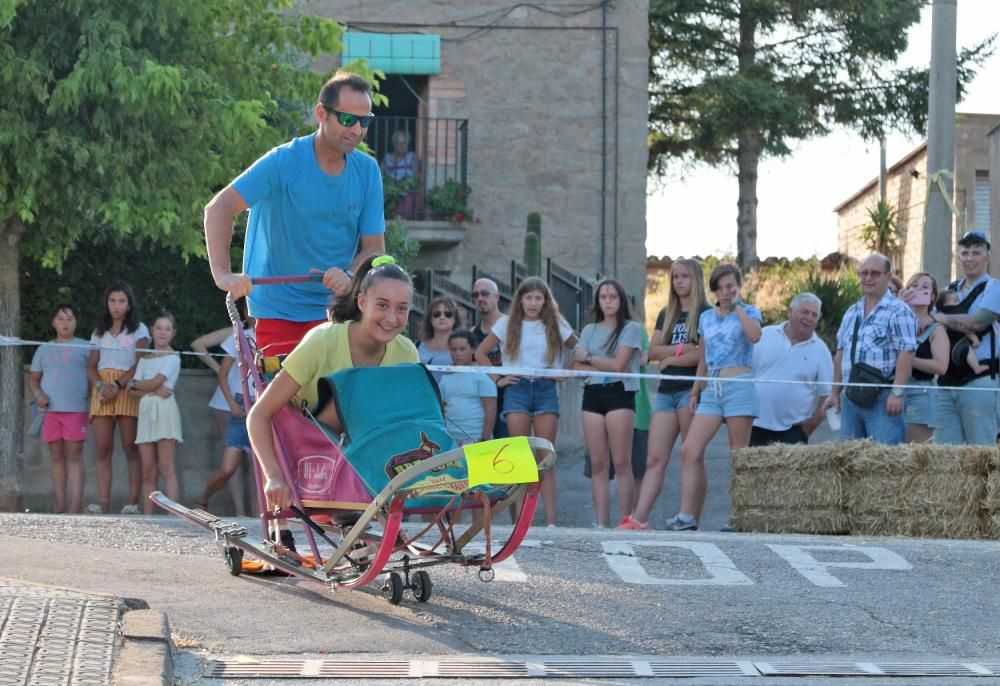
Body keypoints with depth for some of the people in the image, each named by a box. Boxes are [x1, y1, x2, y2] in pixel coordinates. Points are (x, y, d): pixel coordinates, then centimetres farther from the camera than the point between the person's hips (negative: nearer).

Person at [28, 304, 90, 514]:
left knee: (74, 456, -6)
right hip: (50, 409, 4)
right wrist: (38, 394, -1)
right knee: (56, 456, 5)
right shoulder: (44, 349, 17)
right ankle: (60, 504, 8)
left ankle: (75, 506, -10)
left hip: (76, 409, -4)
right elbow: (33, 378, 18)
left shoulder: (84, 347, 8)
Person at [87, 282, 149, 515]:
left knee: (130, 448, -9)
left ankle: (133, 502, -12)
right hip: (102, 390, 4)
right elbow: (91, 366, 13)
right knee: (102, 449, -6)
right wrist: (100, 385, -8)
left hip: (128, 389, -4)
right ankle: (103, 501, -11)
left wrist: (118, 385, -15)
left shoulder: (138, 330, 9)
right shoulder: (99, 332, 21)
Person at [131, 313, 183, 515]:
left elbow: (155, 382, -9)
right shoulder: (145, 359, 19)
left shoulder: (172, 358, 3)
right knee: (148, 472, 2)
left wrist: (136, 384, 7)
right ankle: (147, 518, 2)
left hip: (164, 410, -5)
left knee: (167, 468, -12)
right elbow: (133, 391, 9)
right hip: (146, 411, 5)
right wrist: (153, 389, -8)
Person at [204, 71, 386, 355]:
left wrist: (349, 276, -19)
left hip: (333, 310, 3)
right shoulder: (284, 162, -11)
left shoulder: (368, 171, 1)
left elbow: (374, 247, 3)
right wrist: (222, 274, -33)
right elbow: (219, 209, -19)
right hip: (277, 310, -3)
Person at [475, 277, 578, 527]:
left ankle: (551, 520, -9)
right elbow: (480, 353, 11)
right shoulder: (507, 324, 7)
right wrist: (497, 379, 3)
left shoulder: (556, 326, 9)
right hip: (517, 389, 0)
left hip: (546, 391, 0)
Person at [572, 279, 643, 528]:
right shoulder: (589, 330, 18)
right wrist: (605, 368, -6)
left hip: (620, 394, -4)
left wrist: (588, 358, 4)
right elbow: (577, 366, 7)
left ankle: (626, 522, -10)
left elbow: (619, 364, -7)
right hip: (592, 394, 5)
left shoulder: (630, 328, 4)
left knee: (622, 463, -9)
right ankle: (601, 524, -2)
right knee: (597, 464, 0)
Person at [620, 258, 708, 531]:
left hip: (691, 389, -5)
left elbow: (703, 353, -11)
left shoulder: (705, 313, 0)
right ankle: (639, 518, -11)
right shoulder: (666, 315, 18)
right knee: (655, 459, -3)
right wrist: (682, 349, -7)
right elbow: (653, 351, 8)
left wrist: (670, 359, -2)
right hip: (666, 391, 6)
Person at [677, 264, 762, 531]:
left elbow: (754, 335, -18)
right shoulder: (706, 318, 19)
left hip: (739, 387, -5)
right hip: (712, 389, 5)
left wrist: (738, 304, -9)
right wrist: (695, 390, 15)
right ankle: (687, 517, -11)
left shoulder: (748, 313, 5)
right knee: (690, 451, -8)